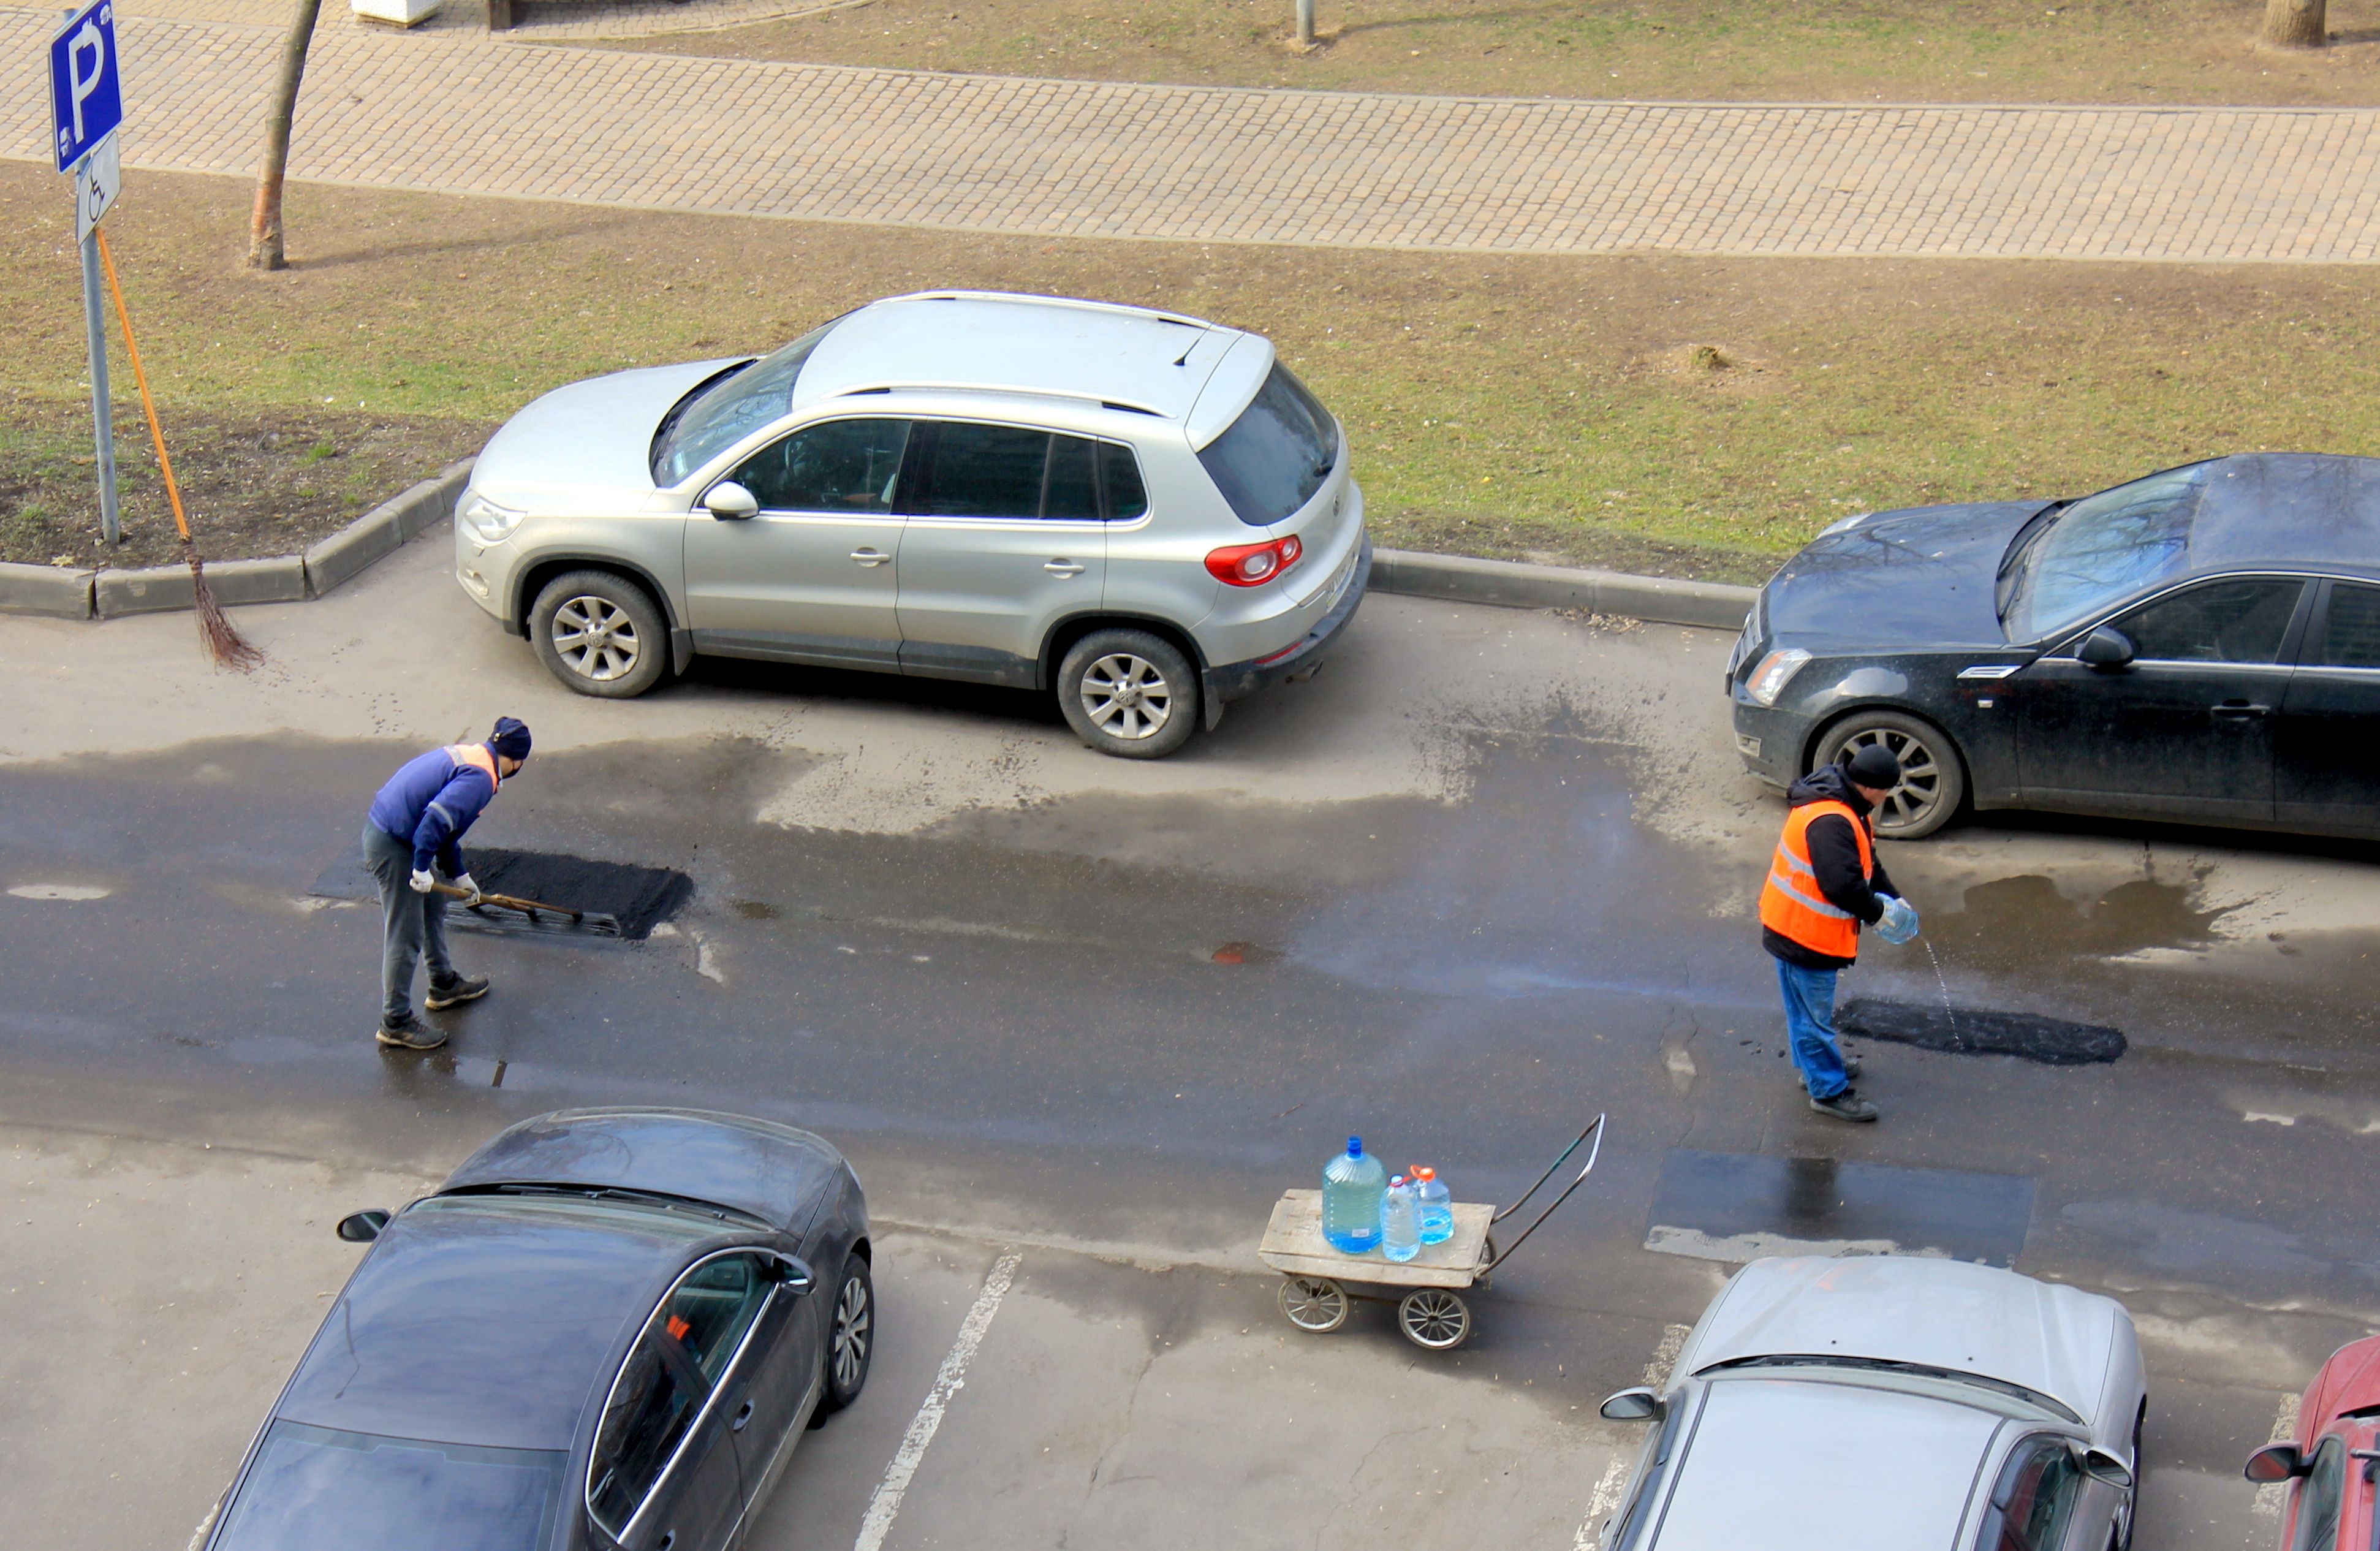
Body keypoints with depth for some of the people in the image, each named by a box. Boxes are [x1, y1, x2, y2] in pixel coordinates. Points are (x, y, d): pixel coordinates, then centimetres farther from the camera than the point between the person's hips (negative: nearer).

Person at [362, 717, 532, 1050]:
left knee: (434, 907, 26)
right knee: (405, 937, -2)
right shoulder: (481, 777, -19)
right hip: (394, 846, -10)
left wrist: (459, 874, 30)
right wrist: (422, 867, -21)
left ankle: (444, 985, 44)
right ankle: (396, 1023, 7)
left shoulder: (468, 755, 13)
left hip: (384, 825, 10)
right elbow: (437, 818, -30)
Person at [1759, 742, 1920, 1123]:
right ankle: (1829, 1090, 11)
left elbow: (1867, 864, 16)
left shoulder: (1849, 811, 5)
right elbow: (1843, 885, -33)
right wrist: (1879, 913, -17)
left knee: (1811, 1008, 27)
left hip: (1794, 927, 11)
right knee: (1813, 1012, 2)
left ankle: (1815, 1063, 45)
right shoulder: (1830, 822, -31)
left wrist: (1894, 898, 4)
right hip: (1803, 934, -11)